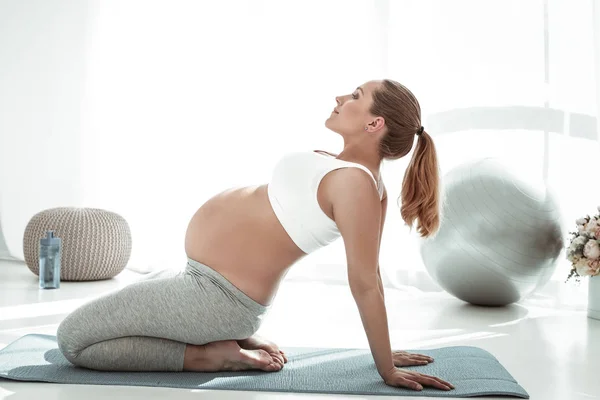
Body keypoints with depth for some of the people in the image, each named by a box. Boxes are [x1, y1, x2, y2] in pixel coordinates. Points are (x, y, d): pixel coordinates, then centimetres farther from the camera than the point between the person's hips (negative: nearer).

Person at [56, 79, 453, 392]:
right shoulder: (350, 168, 7)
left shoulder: (355, 181, -23)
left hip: (216, 294, -10)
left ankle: (212, 355, -2)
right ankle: (241, 339, 14)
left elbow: (365, 283, -21)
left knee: (72, 338, -2)